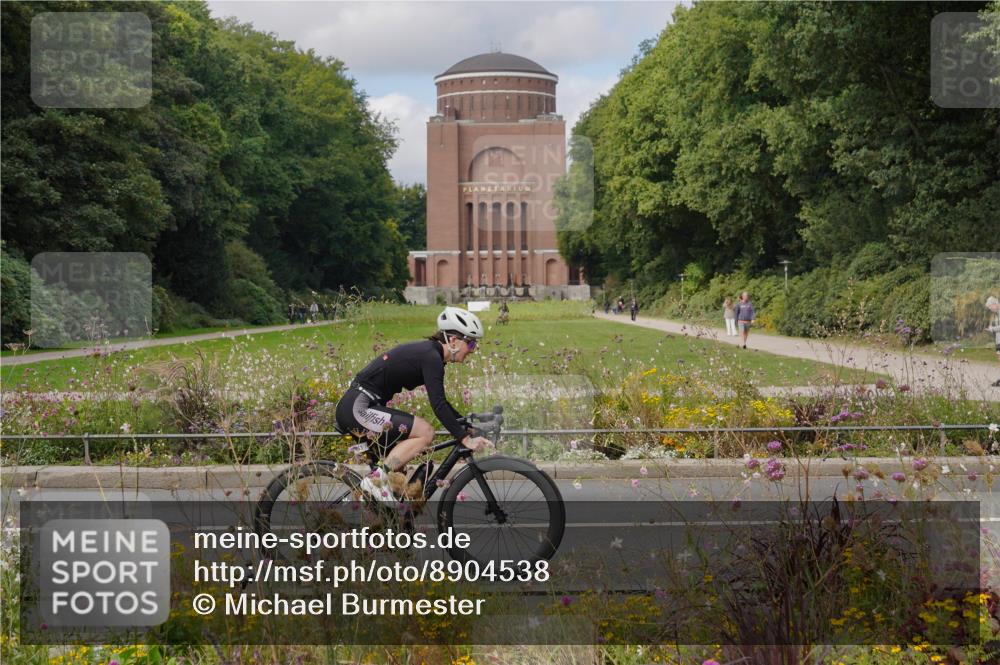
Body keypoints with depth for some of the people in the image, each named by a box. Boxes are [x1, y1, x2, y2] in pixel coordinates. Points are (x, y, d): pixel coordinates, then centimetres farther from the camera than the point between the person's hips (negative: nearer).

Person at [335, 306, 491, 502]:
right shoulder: (431, 356, -15)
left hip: (354, 409, 10)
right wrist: (465, 438, -25)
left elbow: (440, 402, 24)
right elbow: (438, 405, -24)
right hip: (358, 408, -10)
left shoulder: (428, 352, 15)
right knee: (425, 432, -17)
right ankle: (376, 479, -16)